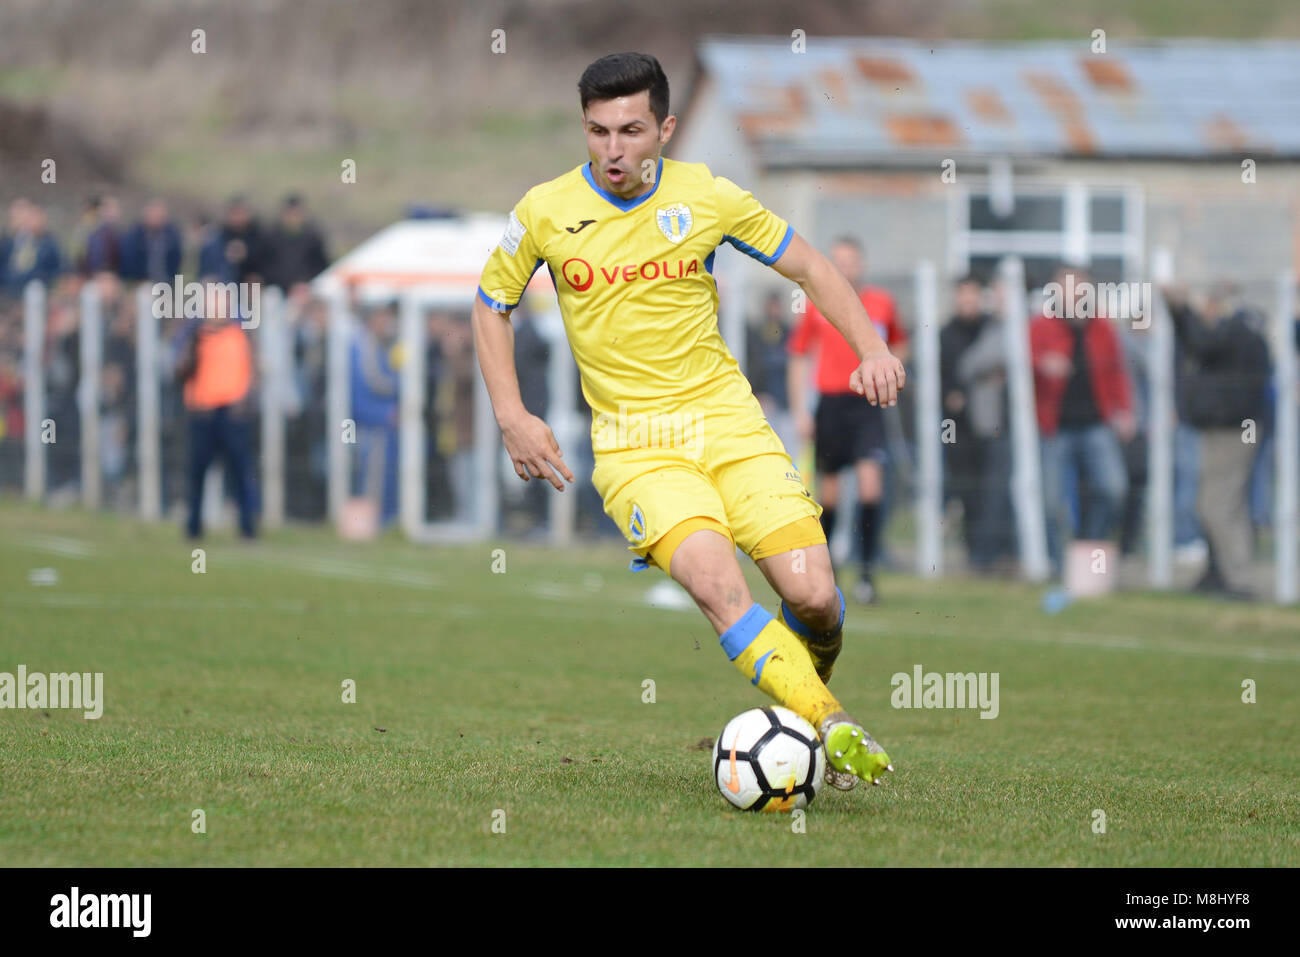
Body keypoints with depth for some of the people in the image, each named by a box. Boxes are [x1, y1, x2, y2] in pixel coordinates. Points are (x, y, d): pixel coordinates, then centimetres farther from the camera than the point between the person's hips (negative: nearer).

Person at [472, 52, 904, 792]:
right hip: (633, 444, -2)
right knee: (715, 581, -29)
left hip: (729, 421, 2)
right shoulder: (546, 212, -3)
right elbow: (493, 306, 14)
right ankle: (831, 727, -31)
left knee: (814, 596, -12)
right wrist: (512, 417, 3)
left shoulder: (706, 196, -1)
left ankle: (808, 693, 21)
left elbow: (809, 267, 11)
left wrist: (872, 347, -3)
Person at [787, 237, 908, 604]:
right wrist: (799, 410, 4)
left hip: (867, 405, -1)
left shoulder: (883, 304, 3)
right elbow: (798, 357, 10)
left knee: (870, 484, -16)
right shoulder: (818, 305, 3)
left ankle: (866, 570, -13)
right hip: (830, 404, 1)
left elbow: (899, 346, 20)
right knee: (828, 492, 7)